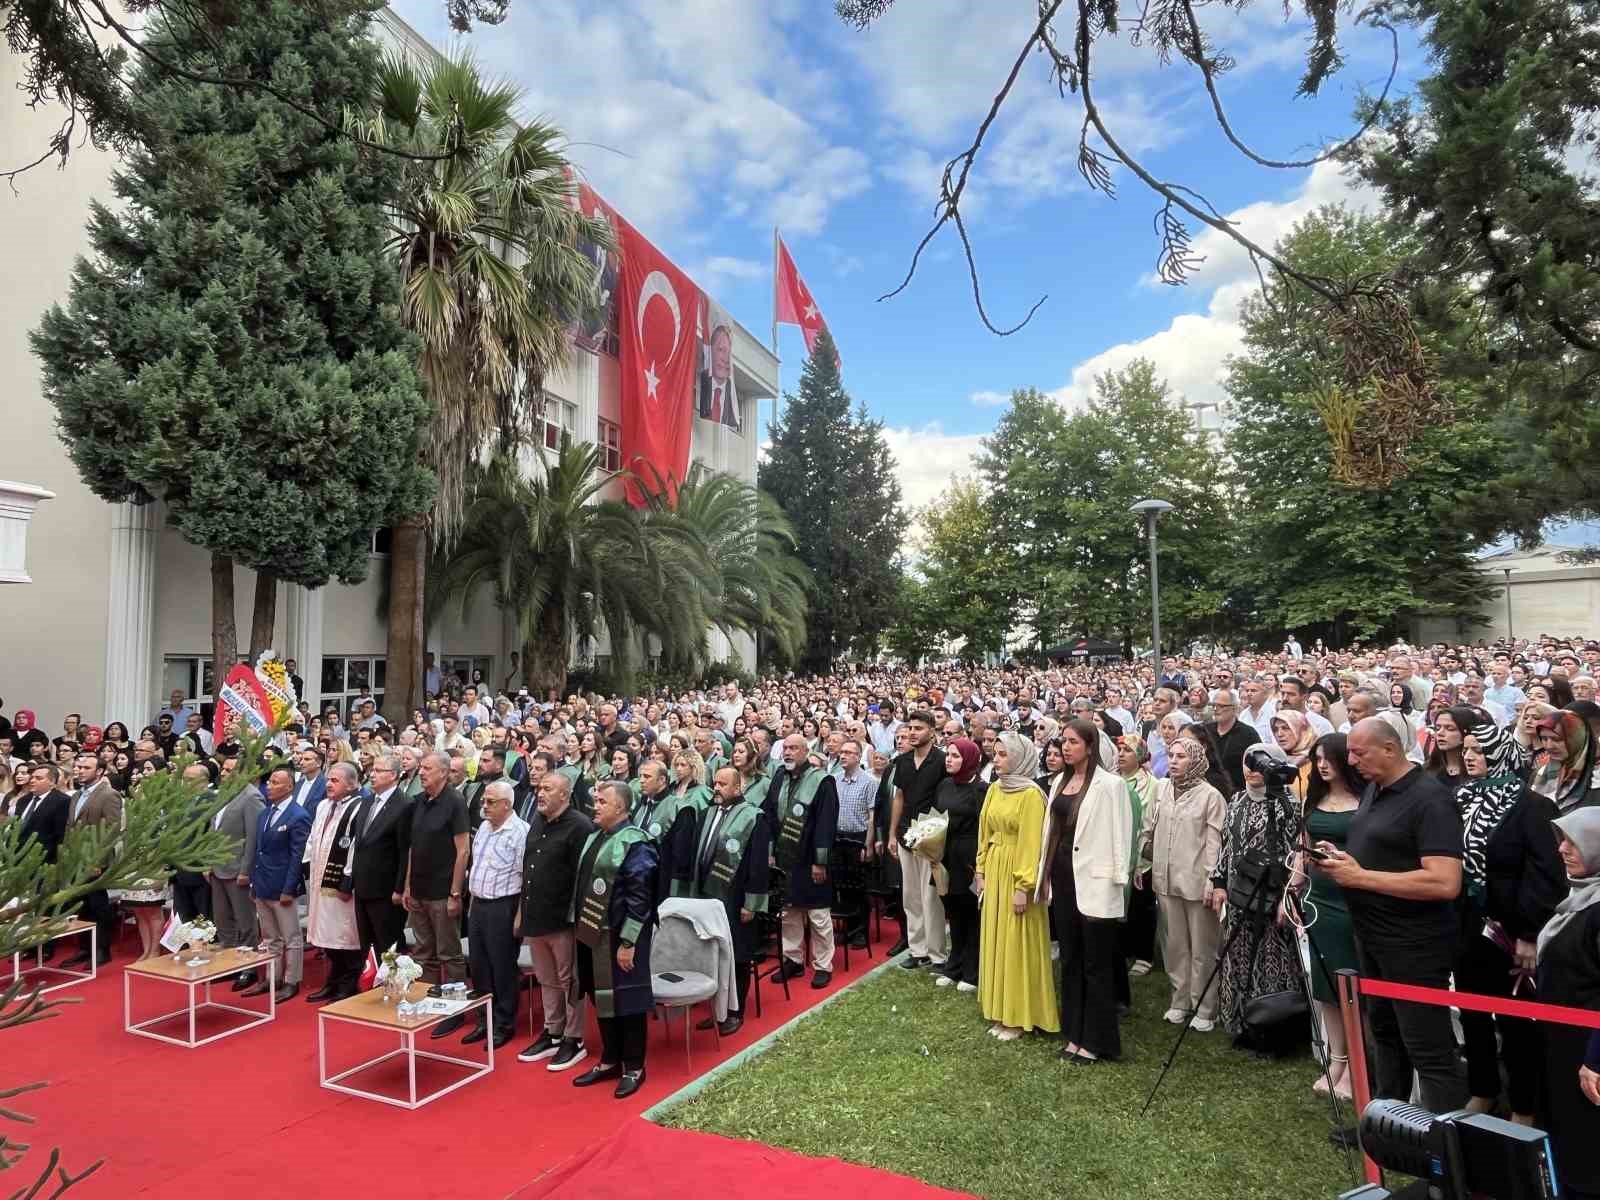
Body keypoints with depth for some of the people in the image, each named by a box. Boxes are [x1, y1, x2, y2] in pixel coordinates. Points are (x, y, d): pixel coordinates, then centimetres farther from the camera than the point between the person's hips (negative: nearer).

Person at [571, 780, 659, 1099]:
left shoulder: (634, 843, -16)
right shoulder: (594, 837, 9)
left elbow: (639, 897, -19)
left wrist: (628, 942, -20)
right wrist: (578, 926, 13)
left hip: (619, 936, -8)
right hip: (592, 933, 8)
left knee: (626, 1000, 4)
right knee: (602, 997, 16)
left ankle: (634, 1067, 19)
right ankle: (610, 1060, 31)